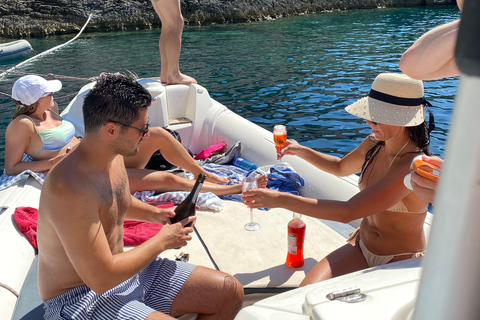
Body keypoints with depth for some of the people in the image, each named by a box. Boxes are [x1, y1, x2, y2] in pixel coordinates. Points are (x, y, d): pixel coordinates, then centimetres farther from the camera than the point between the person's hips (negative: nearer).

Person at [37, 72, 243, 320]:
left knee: (230, 292, 0)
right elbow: (101, 279, -27)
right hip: (79, 299, -7)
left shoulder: (113, 156, -2)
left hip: (119, 269, 8)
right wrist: (162, 241, -16)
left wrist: (157, 215, 2)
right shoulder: (71, 188, -30)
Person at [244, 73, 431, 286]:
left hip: (401, 264, -5)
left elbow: (347, 212, -32)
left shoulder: (413, 166, -27)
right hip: (361, 247, 5)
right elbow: (341, 167, 20)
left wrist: (281, 199, -30)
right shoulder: (374, 144, -3)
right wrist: (301, 151, 5)